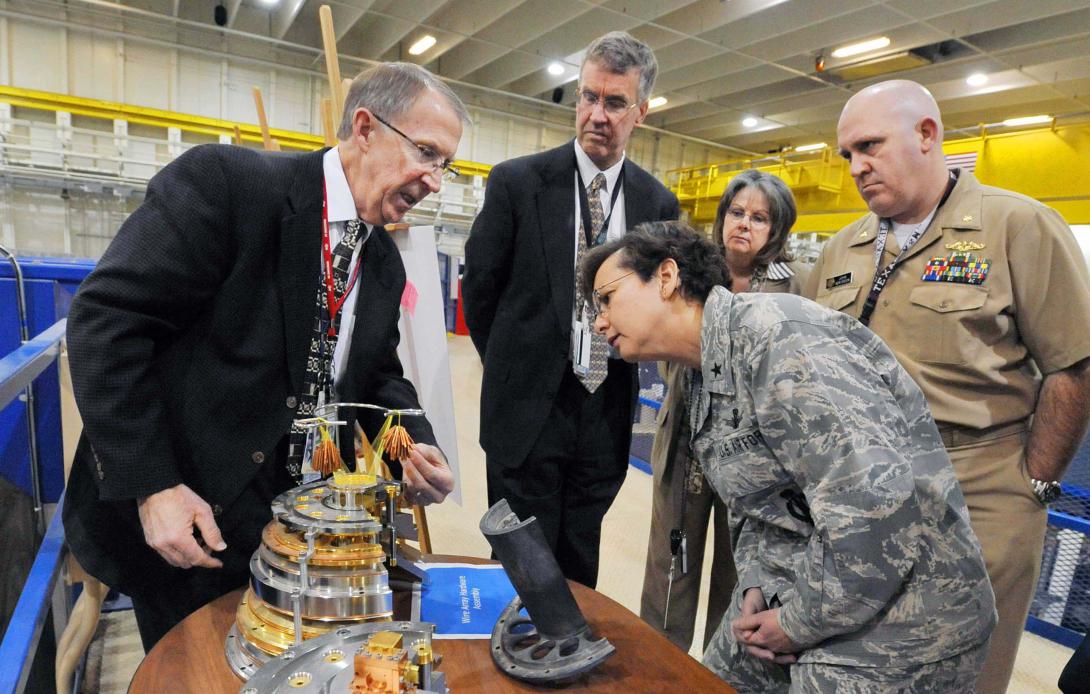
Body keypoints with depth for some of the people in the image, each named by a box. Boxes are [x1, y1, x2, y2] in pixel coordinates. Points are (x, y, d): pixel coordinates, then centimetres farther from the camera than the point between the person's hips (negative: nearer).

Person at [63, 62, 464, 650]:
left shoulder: (385, 264, 4)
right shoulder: (225, 181, -16)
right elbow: (106, 320, -18)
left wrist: (416, 447, -10)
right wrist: (152, 486, -21)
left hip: (307, 515, 6)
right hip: (192, 518, -5)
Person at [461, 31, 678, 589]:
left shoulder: (658, 203, 3)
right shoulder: (516, 181, -6)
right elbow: (479, 287, 1)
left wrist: (614, 373, 8)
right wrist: (515, 371, 7)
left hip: (605, 412, 3)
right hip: (528, 410, -2)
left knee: (579, 568, 19)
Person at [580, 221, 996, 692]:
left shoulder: (776, 336, -24)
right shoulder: (705, 383, 7)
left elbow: (878, 506, -31)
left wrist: (799, 624, -18)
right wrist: (755, 586, -4)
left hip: (892, 623, -8)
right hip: (791, 599, 8)